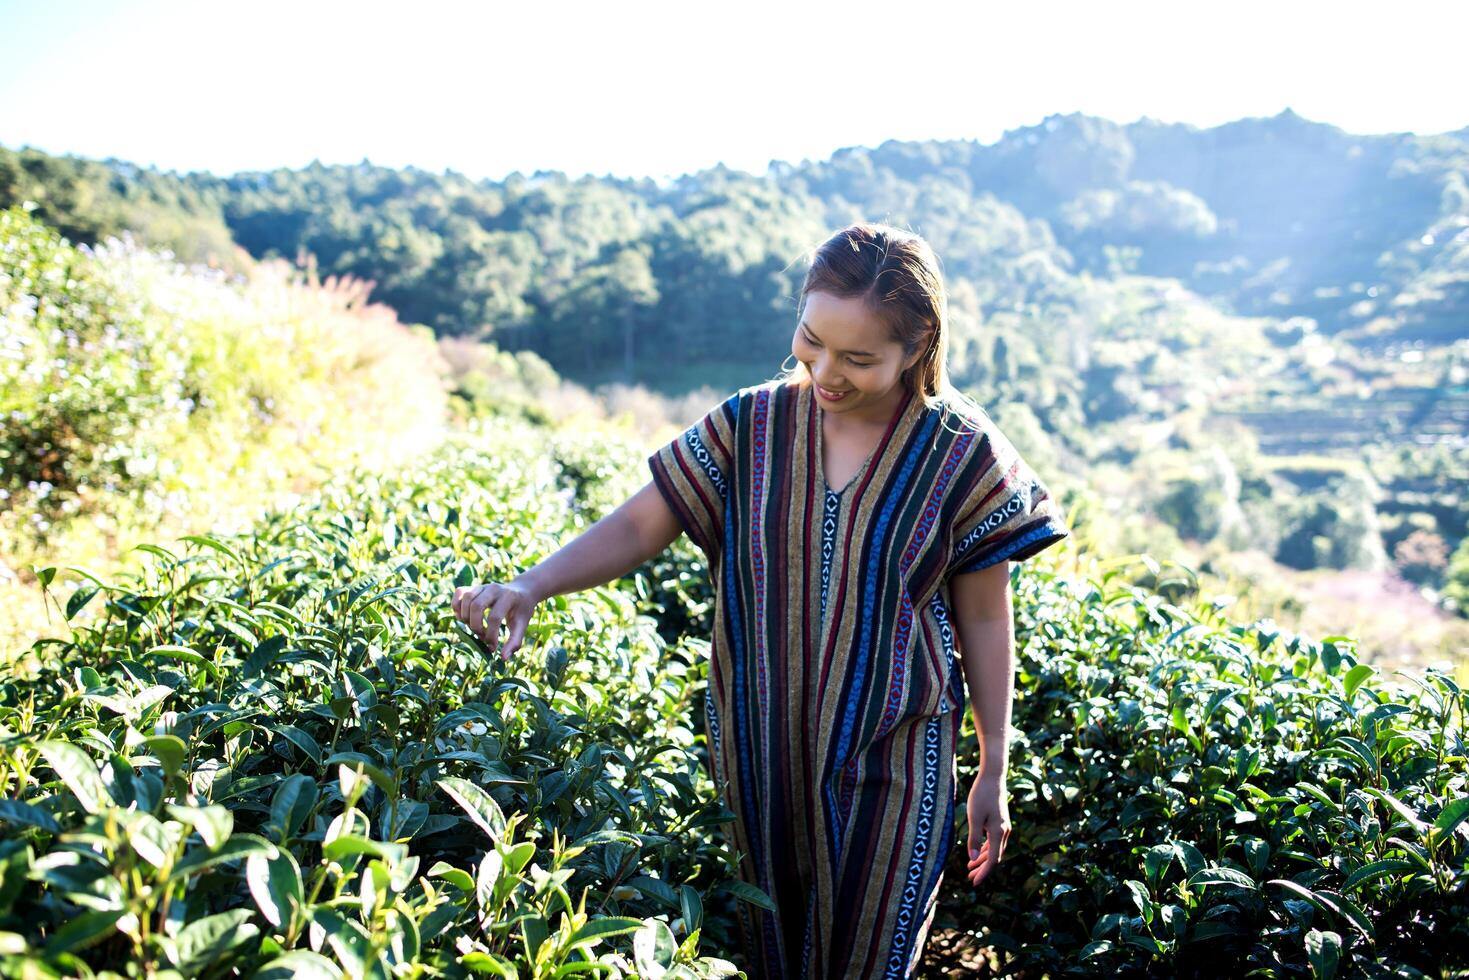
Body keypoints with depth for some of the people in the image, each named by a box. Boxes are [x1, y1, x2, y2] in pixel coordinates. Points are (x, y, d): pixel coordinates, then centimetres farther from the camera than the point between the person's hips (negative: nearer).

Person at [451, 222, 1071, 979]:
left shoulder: (961, 454, -9)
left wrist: (992, 774, 2)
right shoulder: (751, 428, -4)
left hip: (887, 764, -2)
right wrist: (529, 587, -20)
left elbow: (984, 620, -3)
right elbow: (638, 526, -3)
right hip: (757, 756, 3)